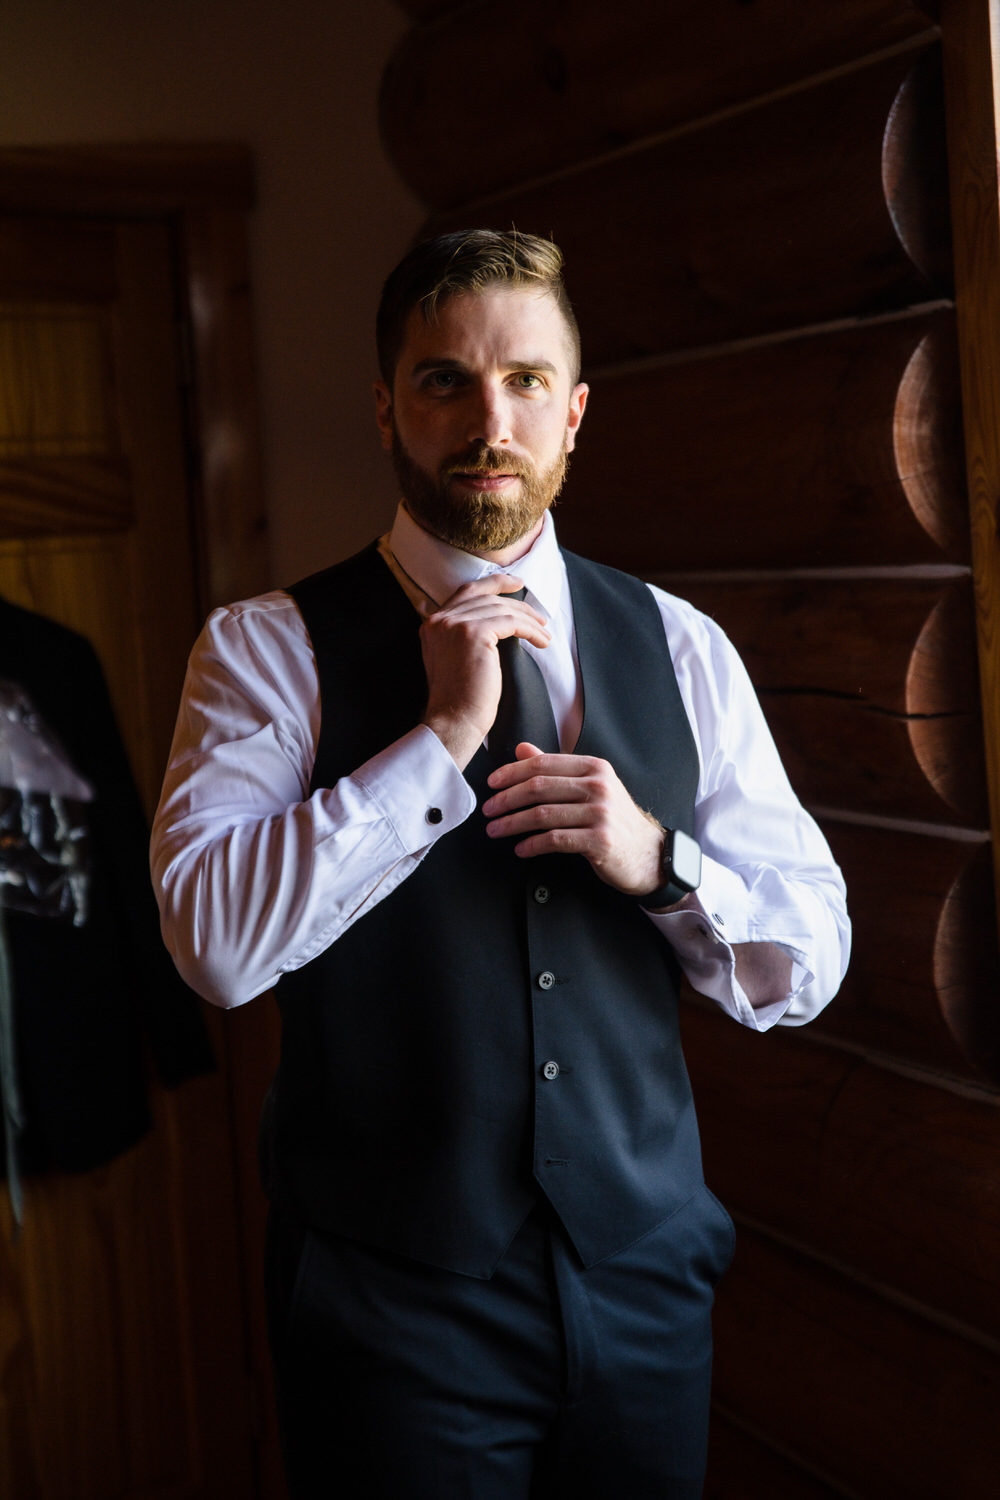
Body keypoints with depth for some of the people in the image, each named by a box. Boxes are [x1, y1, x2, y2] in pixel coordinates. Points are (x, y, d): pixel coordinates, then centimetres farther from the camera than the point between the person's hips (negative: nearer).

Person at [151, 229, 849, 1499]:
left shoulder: (681, 649, 2)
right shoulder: (270, 649, -6)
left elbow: (807, 970, 3)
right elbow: (216, 941, -20)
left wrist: (660, 859, -15)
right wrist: (443, 734, -21)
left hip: (644, 1273, 4)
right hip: (390, 1291, -3)